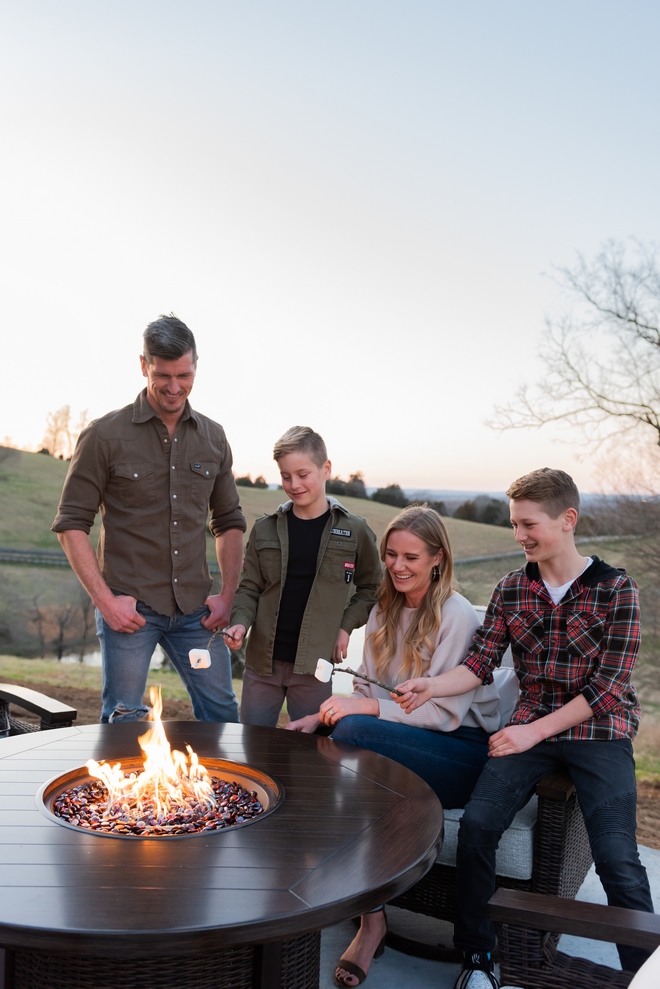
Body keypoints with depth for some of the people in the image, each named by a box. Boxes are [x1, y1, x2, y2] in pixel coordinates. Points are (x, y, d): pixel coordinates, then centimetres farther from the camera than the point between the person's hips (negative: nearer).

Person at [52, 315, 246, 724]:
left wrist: (229, 594, 5)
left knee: (223, 717, 11)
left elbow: (229, 521, 14)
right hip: (129, 607, -3)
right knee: (123, 726, 7)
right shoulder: (106, 434, -5)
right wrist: (104, 598, -11)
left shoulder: (213, 438, 7)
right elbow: (72, 523, -5)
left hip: (195, 608, 4)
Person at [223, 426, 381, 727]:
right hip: (263, 661, 2)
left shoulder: (354, 531, -1)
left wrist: (347, 625, -4)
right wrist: (240, 622, -11)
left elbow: (371, 587, 8)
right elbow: (250, 589, 6)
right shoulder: (265, 529, 3)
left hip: (313, 667, -2)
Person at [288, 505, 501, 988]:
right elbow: (366, 692, 11)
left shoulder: (456, 615, -10)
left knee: (353, 733, -29)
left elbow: (447, 711, -16)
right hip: (406, 745, 6)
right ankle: (370, 916, -14)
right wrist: (321, 716, -7)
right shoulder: (384, 612, 11)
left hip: (464, 750, -6)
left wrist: (367, 708, -24)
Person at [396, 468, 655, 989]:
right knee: (477, 825, -15)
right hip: (530, 728, 3)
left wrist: (533, 732, -16)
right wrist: (430, 686, -20)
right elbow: (480, 664, -1)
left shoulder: (617, 590, -8)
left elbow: (607, 687, -12)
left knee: (617, 857, -17)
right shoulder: (511, 590, 4)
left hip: (599, 730, -3)